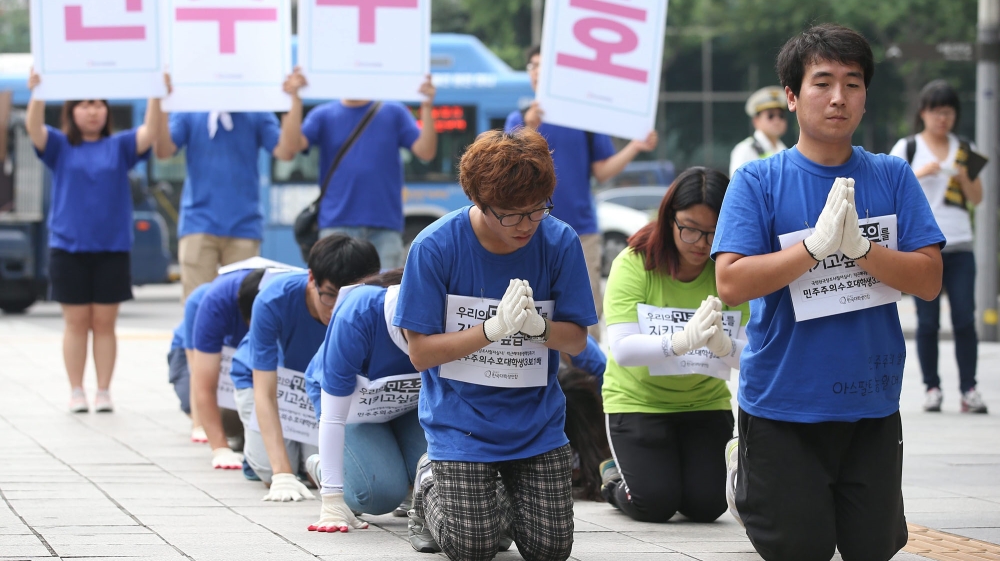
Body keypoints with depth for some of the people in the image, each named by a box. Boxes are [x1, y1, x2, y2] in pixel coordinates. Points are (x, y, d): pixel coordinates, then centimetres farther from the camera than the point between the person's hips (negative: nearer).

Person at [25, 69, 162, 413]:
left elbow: (150, 133, -8)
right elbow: (34, 128, -13)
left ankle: (104, 392, 8)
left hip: (112, 249, 1)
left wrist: (156, 97, -25)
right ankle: (76, 392, 8)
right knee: (76, 322, 3)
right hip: (68, 248, -1)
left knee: (104, 322, 4)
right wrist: (37, 93, -31)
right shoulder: (59, 147, 5)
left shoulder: (120, 147, 7)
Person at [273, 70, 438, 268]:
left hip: (385, 224, 0)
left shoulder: (394, 113, 10)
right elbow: (290, 148, -6)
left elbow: (425, 151, 0)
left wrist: (427, 107, -13)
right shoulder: (323, 116, 9)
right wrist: (296, 100, -15)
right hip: (338, 223, 0)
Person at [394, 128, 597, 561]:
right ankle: (431, 486, 22)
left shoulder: (560, 243, -8)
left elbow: (577, 340, -1)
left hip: (537, 423, 3)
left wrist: (538, 328, -24)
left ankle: (504, 489, 27)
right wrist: (494, 329, -26)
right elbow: (421, 353, -13)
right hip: (461, 423, -3)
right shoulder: (435, 247, -15)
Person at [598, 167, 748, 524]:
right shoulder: (634, 264, -19)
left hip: (705, 401, 2)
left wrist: (725, 346, -45)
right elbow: (623, 350, -29)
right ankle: (614, 477, 22)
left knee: (707, 506, -7)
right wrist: (679, 341, -47)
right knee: (654, 506, -12)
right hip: (638, 398, -2)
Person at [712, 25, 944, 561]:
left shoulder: (892, 178, 2)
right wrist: (816, 244, -22)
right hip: (783, 403, -2)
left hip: (871, 404, 3)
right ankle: (746, 461, 34)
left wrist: (859, 247, -19)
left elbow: (928, 281, -4)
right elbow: (731, 283, -14)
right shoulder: (757, 182, -5)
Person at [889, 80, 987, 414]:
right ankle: (932, 388, 3)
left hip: (960, 245, 2)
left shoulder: (964, 150, 15)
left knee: (965, 320, -5)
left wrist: (963, 178, -5)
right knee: (928, 322, -2)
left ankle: (969, 389, -4)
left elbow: (977, 199, 14)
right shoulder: (908, 148, 7)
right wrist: (919, 174, -15)